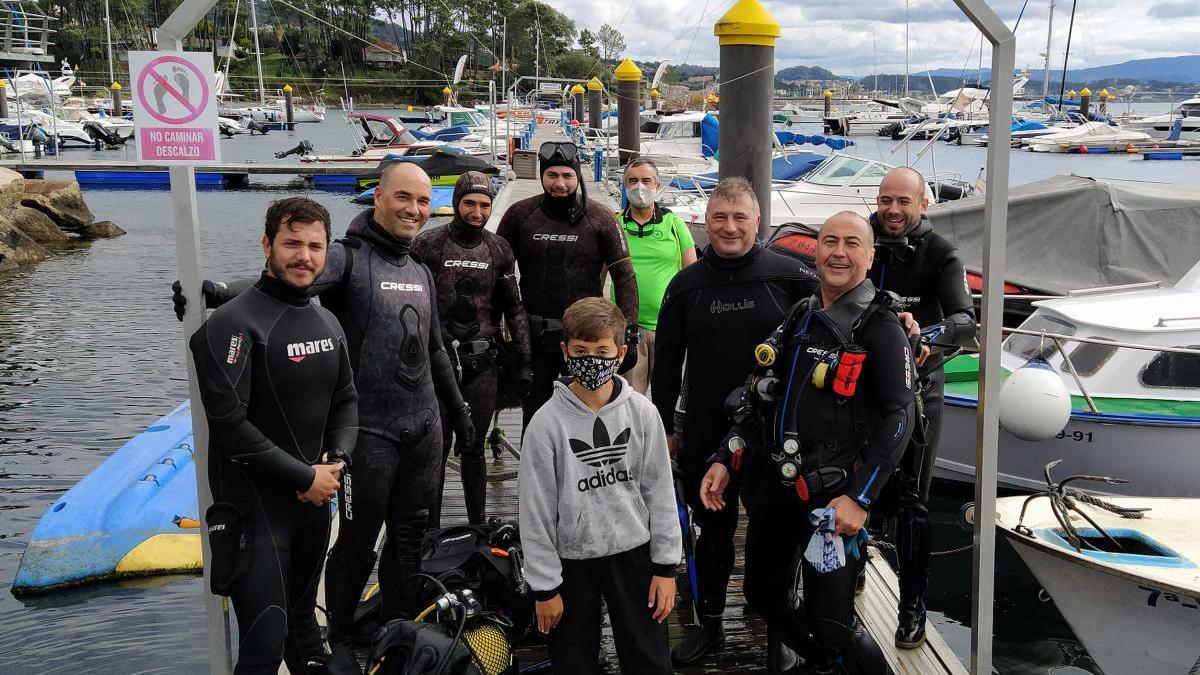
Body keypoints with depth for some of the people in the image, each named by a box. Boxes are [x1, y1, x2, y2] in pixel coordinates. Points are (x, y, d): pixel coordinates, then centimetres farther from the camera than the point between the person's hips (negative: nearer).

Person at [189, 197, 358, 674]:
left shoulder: (328, 324, 8)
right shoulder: (233, 324, -16)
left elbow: (346, 400, 14)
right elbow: (229, 423, -21)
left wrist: (337, 460, -5)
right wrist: (305, 477, -18)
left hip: (315, 498, 7)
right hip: (256, 508, -7)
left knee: (302, 618, 24)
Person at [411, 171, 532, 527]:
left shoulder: (498, 250, 8)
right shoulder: (428, 244, -1)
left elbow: (514, 308, 12)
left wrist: (524, 362, 8)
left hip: (482, 362, 3)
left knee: (474, 447, 10)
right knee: (437, 446, 0)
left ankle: (478, 526, 20)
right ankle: (430, 528, 11)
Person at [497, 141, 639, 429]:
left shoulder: (599, 218, -4)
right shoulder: (520, 213, 0)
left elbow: (624, 276, -3)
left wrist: (629, 334, -9)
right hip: (534, 335, 1)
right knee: (535, 414, 11)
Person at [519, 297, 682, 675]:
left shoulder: (641, 413, -7)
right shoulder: (547, 423, -12)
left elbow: (659, 492, -1)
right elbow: (537, 510, -8)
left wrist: (666, 567, -1)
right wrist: (544, 586, -6)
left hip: (634, 552, 1)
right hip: (573, 559, -1)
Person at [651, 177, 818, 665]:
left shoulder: (788, 274, -5)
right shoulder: (686, 284, 2)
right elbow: (667, 362, 6)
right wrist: (663, 427, 6)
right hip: (706, 433, 2)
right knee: (713, 529, 14)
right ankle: (709, 623, 30)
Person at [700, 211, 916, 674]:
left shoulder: (880, 328, -8)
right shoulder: (798, 317, 11)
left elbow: (899, 416, -14)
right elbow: (757, 394, 17)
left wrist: (859, 499, -19)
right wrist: (725, 459, 10)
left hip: (833, 493, -7)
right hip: (773, 483, 7)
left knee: (830, 621, -9)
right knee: (763, 594, 18)